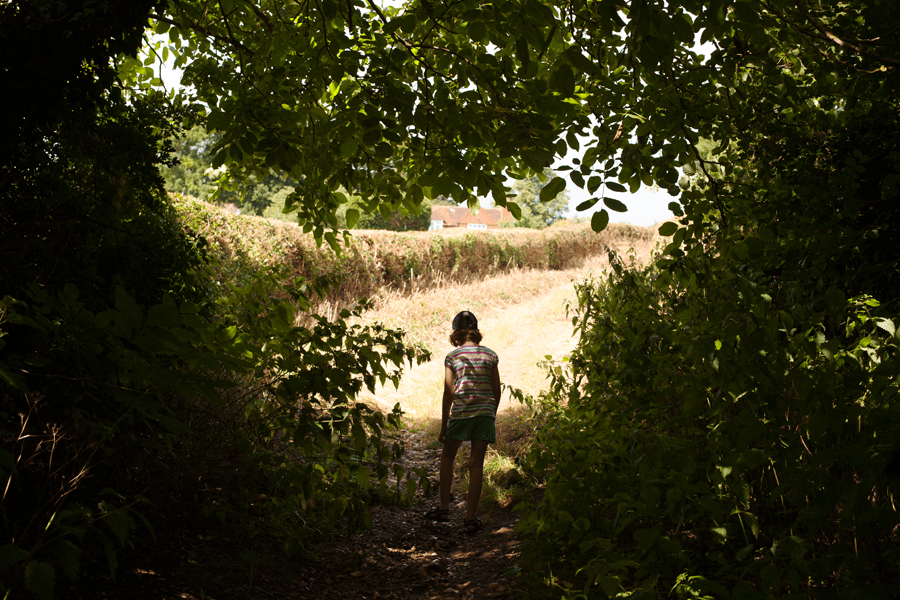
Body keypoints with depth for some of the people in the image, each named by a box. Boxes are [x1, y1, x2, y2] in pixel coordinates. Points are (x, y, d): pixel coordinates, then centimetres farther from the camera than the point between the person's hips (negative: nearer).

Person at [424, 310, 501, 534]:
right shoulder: (490, 355, 5)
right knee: (476, 464, 5)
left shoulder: (452, 357, -2)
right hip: (485, 412, 2)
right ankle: (470, 518, 6)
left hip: (460, 413, -2)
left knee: (447, 457, 19)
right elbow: (497, 391, 7)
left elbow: (448, 394, -4)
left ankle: (444, 508, 21)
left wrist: (443, 427, 2)